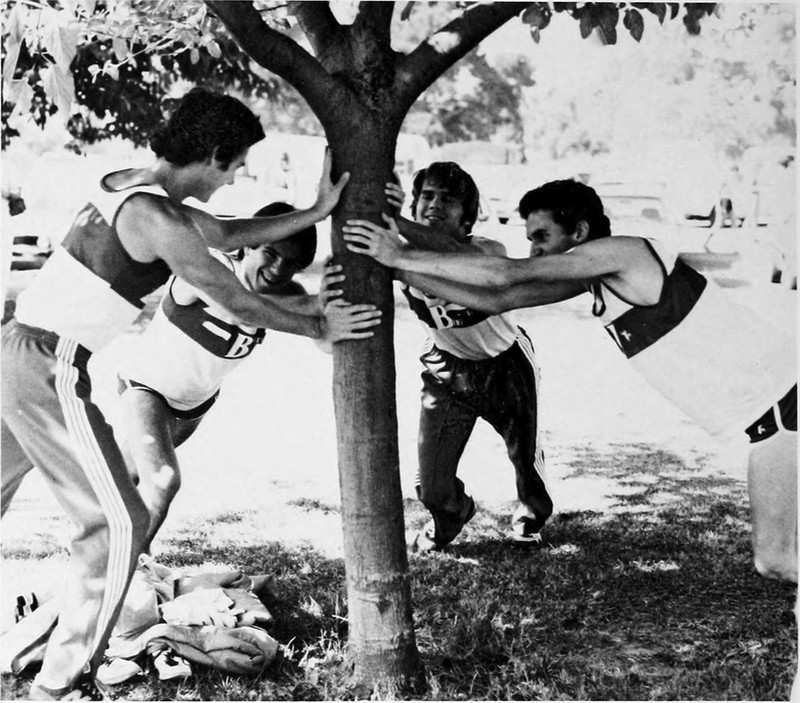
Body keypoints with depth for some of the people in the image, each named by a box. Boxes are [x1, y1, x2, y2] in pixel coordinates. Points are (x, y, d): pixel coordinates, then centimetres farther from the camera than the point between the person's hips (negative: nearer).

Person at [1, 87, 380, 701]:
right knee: (118, 524, -2)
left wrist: (316, 211, 21)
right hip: (51, 373, -10)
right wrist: (319, 327, 5)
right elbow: (234, 300, -8)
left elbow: (227, 235, 20)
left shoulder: (131, 185, 13)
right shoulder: (157, 218, -15)